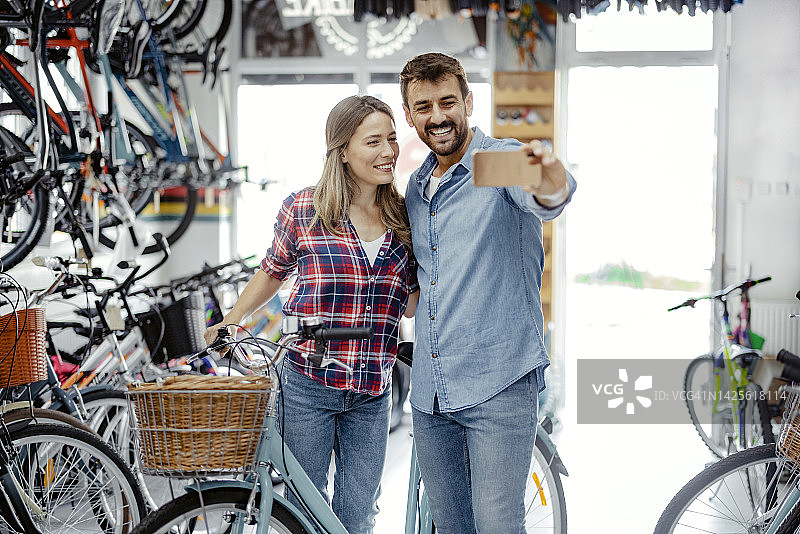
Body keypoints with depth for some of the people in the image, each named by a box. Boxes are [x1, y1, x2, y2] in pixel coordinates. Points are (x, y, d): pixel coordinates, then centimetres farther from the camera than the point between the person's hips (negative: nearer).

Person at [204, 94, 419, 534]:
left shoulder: (404, 219, 3)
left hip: (371, 395, 2)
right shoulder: (304, 210, -5)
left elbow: (413, 301, 8)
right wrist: (229, 323, 9)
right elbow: (273, 271, 11)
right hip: (308, 386, -2)